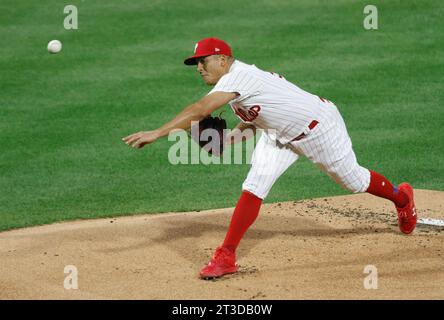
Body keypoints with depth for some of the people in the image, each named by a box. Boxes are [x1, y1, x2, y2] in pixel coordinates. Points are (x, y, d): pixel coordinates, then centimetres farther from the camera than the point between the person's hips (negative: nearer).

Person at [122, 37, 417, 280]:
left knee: (352, 180, 11)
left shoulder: (237, 76, -33)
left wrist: (157, 133, -51)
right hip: (279, 133, 8)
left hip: (318, 125, -8)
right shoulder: (231, 82, -3)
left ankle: (401, 197, 42)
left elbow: (200, 110, -45)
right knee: (255, 185, -10)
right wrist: (238, 131, -7)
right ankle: (227, 256, -13)